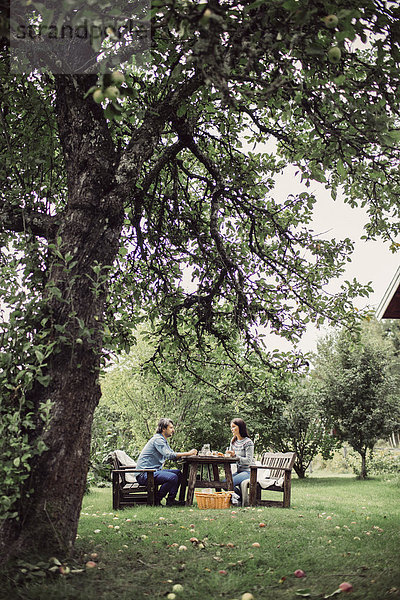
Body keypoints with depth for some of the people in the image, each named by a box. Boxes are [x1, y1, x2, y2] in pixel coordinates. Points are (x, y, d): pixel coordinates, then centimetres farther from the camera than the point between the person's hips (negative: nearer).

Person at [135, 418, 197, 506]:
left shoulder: (164, 440, 19)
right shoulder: (157, 439, -14)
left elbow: (173, 455, 15)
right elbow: (169, 455, -25)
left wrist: (189, 453, 0)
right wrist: (188, 453, -23)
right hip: (144, 474, -10)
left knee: (178, 473, 6)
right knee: (172, 477, -25)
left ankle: (170, 499, 5)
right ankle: (156, 500, -9)